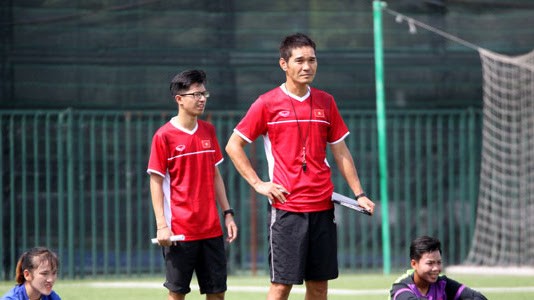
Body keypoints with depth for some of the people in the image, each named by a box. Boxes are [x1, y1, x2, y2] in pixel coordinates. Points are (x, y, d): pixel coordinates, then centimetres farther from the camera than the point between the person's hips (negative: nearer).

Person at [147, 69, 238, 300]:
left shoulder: (208, 131, 10)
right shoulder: (164, 136, -6)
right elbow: (156, 182, -6)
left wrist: (227, 213, 11)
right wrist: (161, 225, -13)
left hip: (211, 227, 5)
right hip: (179, 231, -5)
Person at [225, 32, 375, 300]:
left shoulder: (326, 102, 10)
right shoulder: (268, 103, -2)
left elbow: (340, 152, 15)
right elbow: (233, 146, 2)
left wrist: (359, 193, 9)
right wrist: (257, 183, -6)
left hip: (322, 206, 4)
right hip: (286, 207, -4)